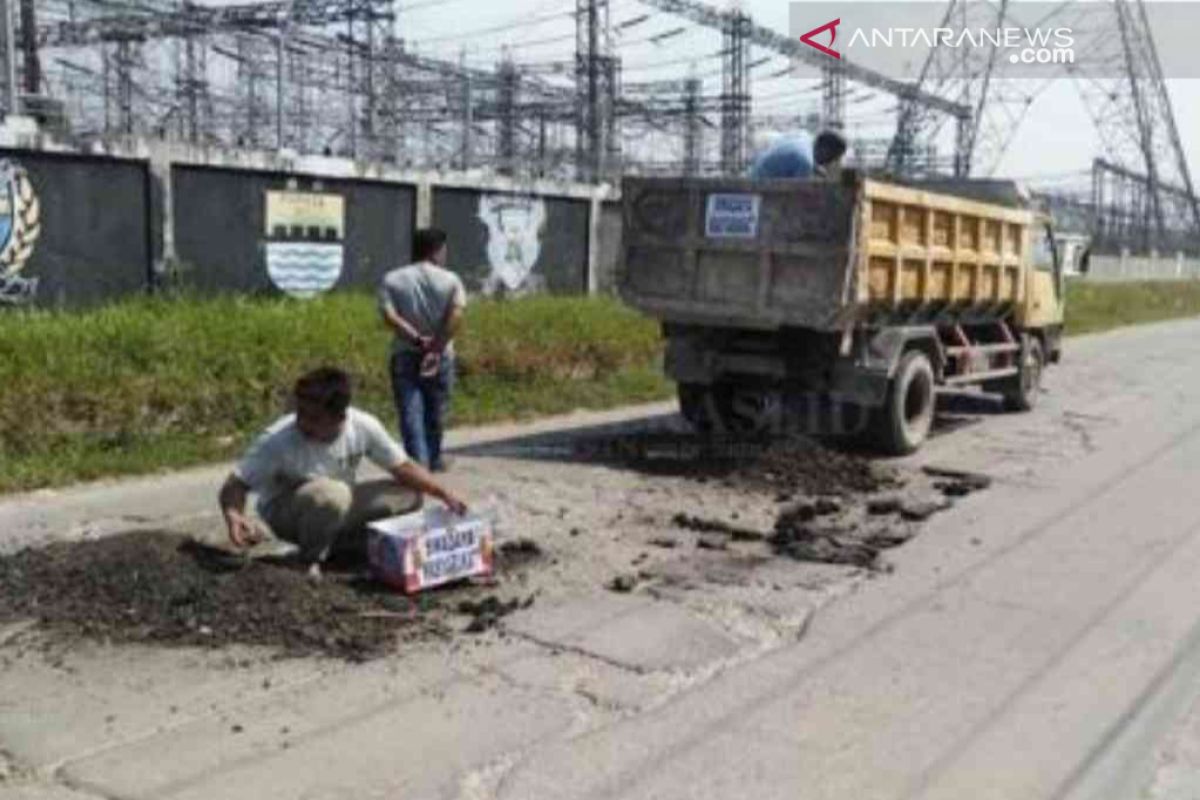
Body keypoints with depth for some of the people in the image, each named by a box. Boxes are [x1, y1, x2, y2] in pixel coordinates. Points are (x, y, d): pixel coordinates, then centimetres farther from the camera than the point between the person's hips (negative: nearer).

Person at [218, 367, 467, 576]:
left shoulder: (363, 427, -21)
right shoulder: (277, 440, -30)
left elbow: (402, 467, -9)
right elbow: (235, 485, -26)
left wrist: (445, 495, -15)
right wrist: (234, 516, -47)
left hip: (339, 508, 5)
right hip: (283, 511, -5)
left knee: (409, 495, -9)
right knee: (332, 493, -37)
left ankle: (340, 543, 0)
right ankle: (311, 561, -11)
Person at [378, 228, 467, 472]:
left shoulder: (392, 280, 2)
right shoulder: (450, 280, -1)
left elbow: (389, 316, -13)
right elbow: (456, 316, -16)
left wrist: (417, 339, -17)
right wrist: (437, 348, -17)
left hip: (405, 356, 0)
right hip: (441, 357, 0)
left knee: (410, 414, -1)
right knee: (435, 413, 16)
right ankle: (434, 460, 31)